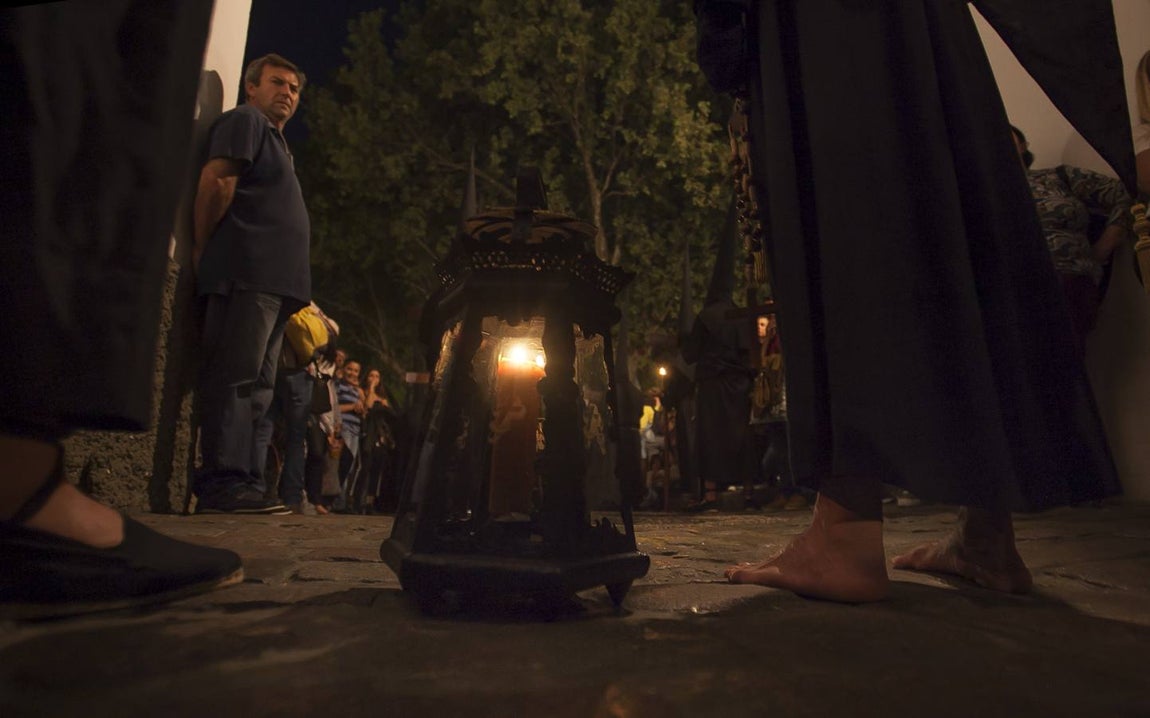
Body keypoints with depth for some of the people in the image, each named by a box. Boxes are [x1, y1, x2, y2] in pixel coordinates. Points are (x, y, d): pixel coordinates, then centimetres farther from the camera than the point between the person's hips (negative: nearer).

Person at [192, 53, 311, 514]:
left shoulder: (275, 141, 32)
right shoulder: (245, 121, 6)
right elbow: (215, 181, -10)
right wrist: (204, 249, -8)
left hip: (273, 281, 9)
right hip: (247, 273, -9)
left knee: (256, 387, 5)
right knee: (236, 377, -15)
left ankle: (245, 484, 7)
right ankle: (223, 483, -16)